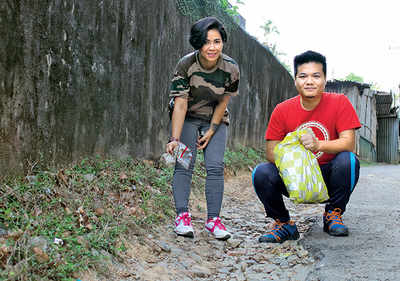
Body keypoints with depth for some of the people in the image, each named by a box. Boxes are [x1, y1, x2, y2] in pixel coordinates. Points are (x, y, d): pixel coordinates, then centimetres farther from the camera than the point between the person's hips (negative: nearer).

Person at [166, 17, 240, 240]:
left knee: (216, 167, -8)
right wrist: (174, 139, -34)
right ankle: (182, 216, -9)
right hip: (187, 118, -1)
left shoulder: (231, 69, -19)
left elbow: (222, 103, -8)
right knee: (184, 164, -13)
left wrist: (211, 132, -8)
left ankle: (213, 219, -3)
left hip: (216, 120, 2)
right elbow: (180, 105, -26)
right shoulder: (185, 65, -24)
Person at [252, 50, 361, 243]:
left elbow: (348, 143, -19)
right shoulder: (282, 110, -6)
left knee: (348, 160, -31)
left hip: (327, 176, -1)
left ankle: (333, 216, -5)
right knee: (261, 174, -25)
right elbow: (271, 152, -8)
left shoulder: (339, 102, -9)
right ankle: (284, 224, 1)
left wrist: (318, 144, -38)